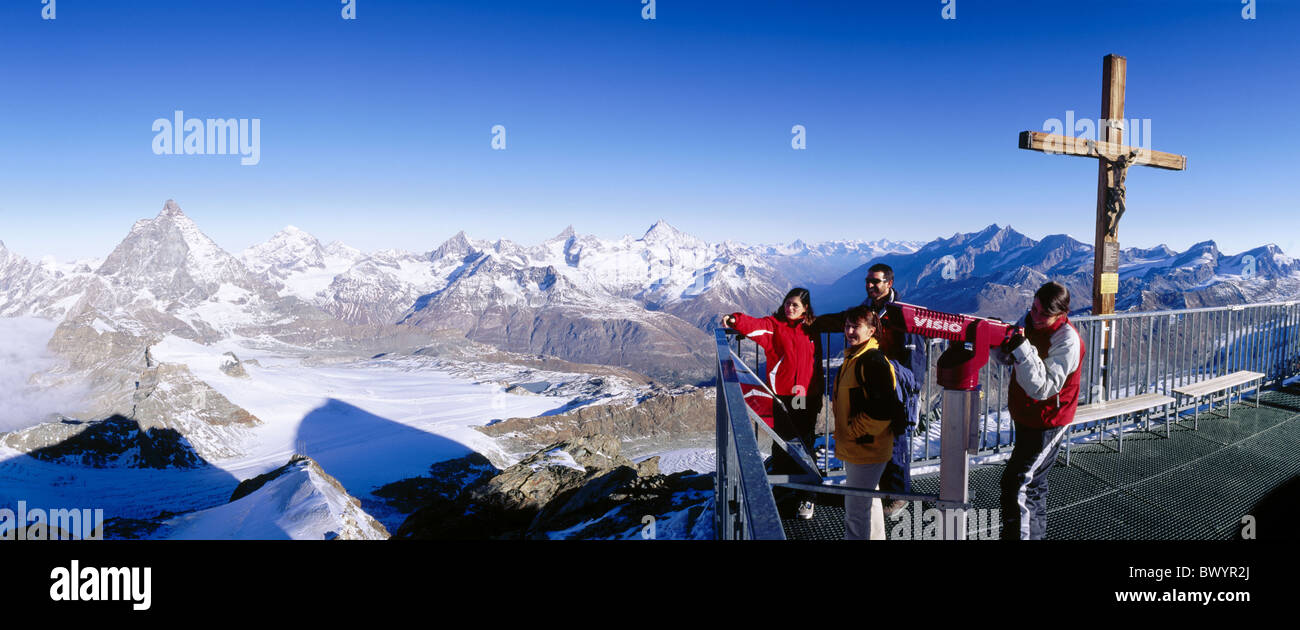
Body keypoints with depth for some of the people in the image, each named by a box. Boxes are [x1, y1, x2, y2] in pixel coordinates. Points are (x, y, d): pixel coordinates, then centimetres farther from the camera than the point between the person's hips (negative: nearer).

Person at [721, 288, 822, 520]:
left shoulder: (810, 330, 10)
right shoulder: (774, 325, 0)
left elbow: (816, 366, 17)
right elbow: (755, 326, -21)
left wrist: (818, 398, 17)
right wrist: (736, 320, -42)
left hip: (805, 398, 2)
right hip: (781, 396, -2)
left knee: (804, 445, 6)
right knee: (782, 444, 2)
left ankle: (805, 497, 16)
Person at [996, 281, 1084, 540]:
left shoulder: (1067, 341, -25)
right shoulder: (1029, 320, -2)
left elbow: (1042, 388, -30)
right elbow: (1008, 358, 6)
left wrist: (1022, 349, -38)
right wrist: (1002, 342, -16)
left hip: (1047, 423, -8)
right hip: (1026, 416, 9)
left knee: (1017, 483, -11)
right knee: (1034, 482, 22)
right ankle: (1036, 532, 38)